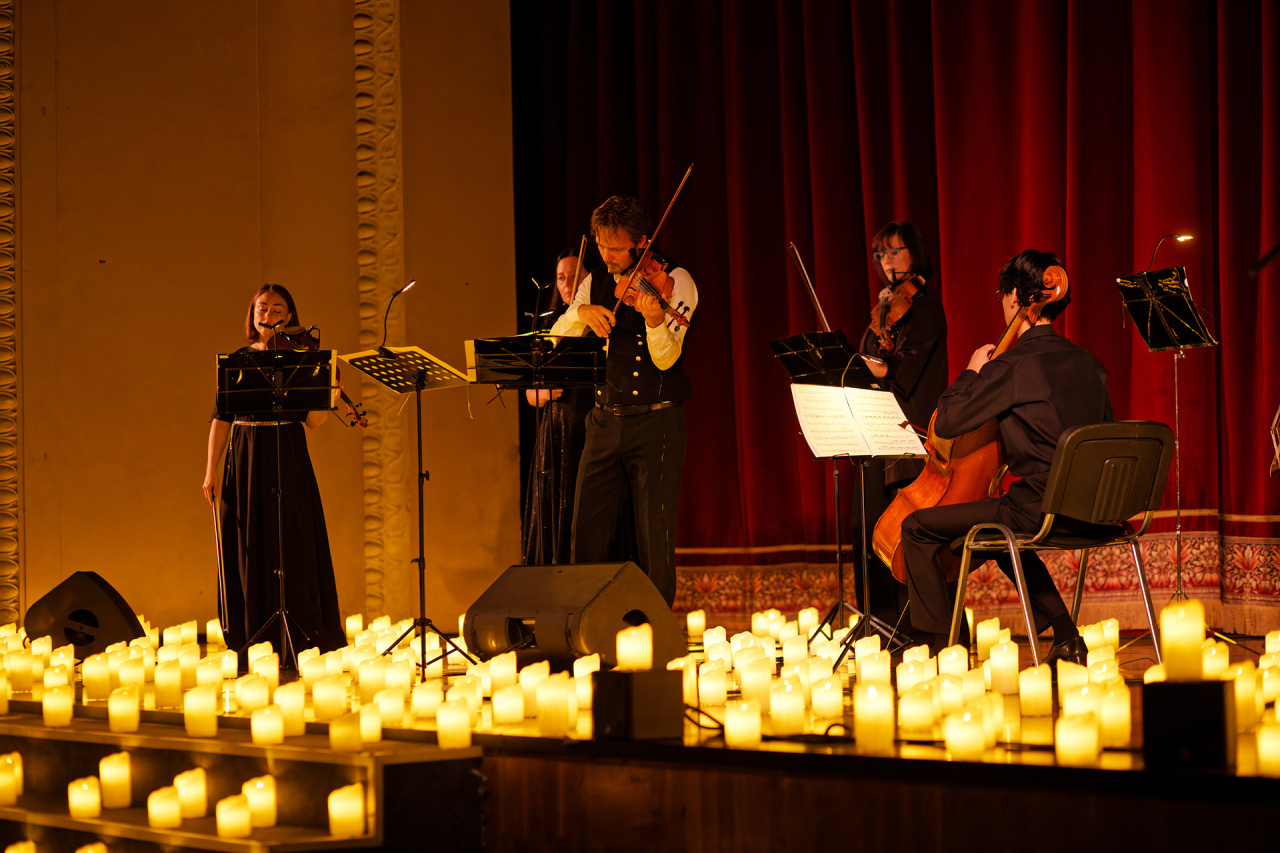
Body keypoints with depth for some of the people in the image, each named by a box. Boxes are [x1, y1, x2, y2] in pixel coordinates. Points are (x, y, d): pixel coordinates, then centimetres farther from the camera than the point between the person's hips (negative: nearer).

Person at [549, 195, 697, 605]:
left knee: (655, 536, -5)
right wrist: (580, 312, -16)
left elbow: (665, 359, -15)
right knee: (587, 529, 4)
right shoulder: (595, 282, 10)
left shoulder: (674, 281, -5)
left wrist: (654, 320, -34)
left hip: (656, 422, -4)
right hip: (604, 421, 5)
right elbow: (556, 340, 4)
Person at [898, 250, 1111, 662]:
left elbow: (946, 422, -10)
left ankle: (941, 648, 1)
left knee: (918, 528, 2)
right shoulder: (1088, 364, 9)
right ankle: (1066, 636, 30)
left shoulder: (1012, 366, -13)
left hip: (1036, 510, -8)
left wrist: (971, 372, 6)